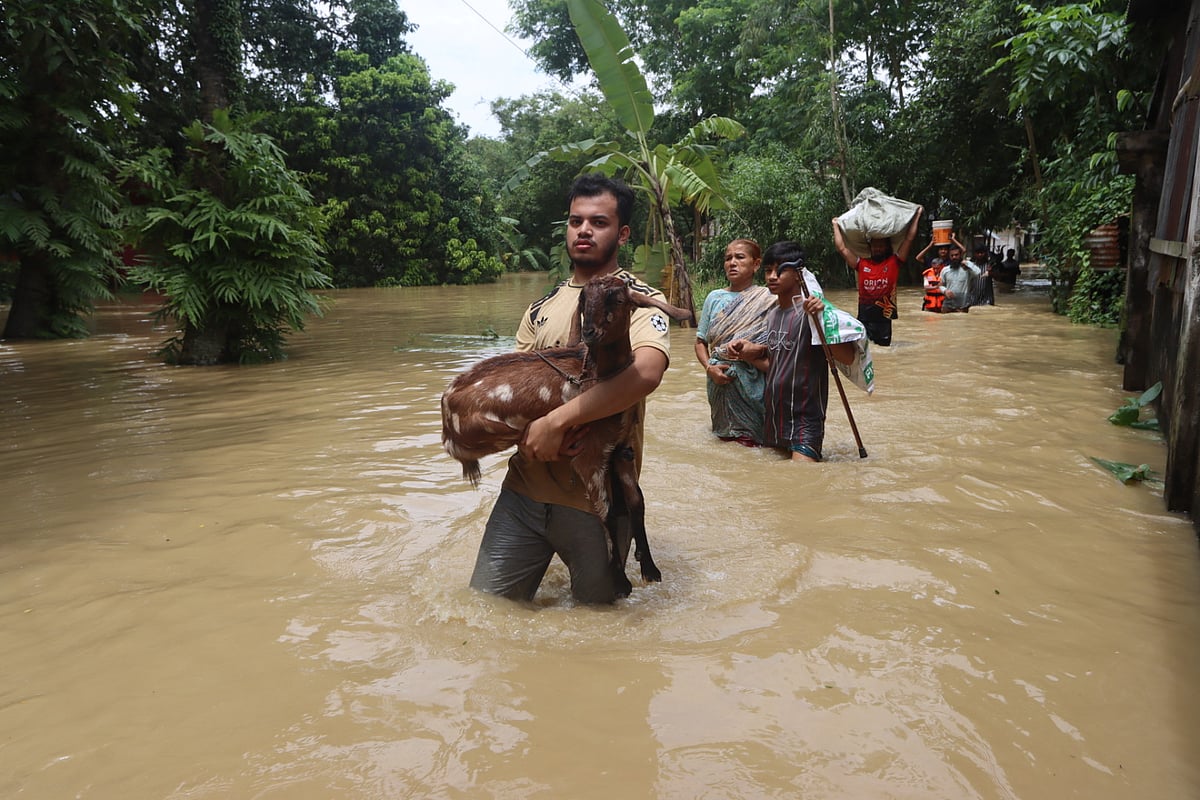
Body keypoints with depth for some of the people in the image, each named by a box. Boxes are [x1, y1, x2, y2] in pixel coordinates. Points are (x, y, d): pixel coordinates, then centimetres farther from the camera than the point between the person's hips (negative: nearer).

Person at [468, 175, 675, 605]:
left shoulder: (640, 300, -5)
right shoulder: (542, 308, 12)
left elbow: (645, 372, -26)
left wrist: (556, 421, -27)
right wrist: (530, 430, -15)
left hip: (598, 500, -4)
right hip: (525, 487, 5)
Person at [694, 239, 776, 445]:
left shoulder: (766, 299, -2)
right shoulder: (714, 297, 7)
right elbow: (701, 341, 9)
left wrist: (750, 351, -26)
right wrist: (709, 367, -7)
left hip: (753, 380, -3)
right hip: (720, 381, 3)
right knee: (725, 436, 13)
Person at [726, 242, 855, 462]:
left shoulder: (809, 312, -14)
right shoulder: (772, 316, 10)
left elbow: (847, 357, -21)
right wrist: (749, 354, 2)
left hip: (804, 417, -8)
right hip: (773, 415, 8)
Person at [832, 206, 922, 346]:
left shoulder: (894, 262, 4)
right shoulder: (861, 264, 8)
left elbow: (909, 239, 2)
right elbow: (841, 248, 8)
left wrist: (917, 215, 5)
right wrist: (836, 226, 15)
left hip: (884, 318, -1)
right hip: (863, 318, 1)